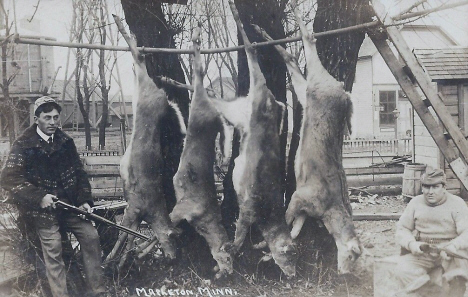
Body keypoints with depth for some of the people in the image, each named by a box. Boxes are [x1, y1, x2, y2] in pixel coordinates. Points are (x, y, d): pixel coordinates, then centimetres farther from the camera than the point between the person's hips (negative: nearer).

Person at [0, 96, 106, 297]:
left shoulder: (65, 141, 6)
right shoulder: (23, 145, -8)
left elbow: (78, 172, 10)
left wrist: (84, 200, -1)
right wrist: (39, 197, -23)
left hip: (69, 203, 5)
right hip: (43, 207, -4)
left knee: (91, 236, -2)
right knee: (53, 249, -11)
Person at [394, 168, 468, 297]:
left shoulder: (457, 203, 0)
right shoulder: (415, 202, 8)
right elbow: (402, 229, 8)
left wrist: (453, 246, -31)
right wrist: (411, 244, -14)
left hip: (449, 252, -2)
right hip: (422, 252, 2)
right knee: (403, 269, -26)